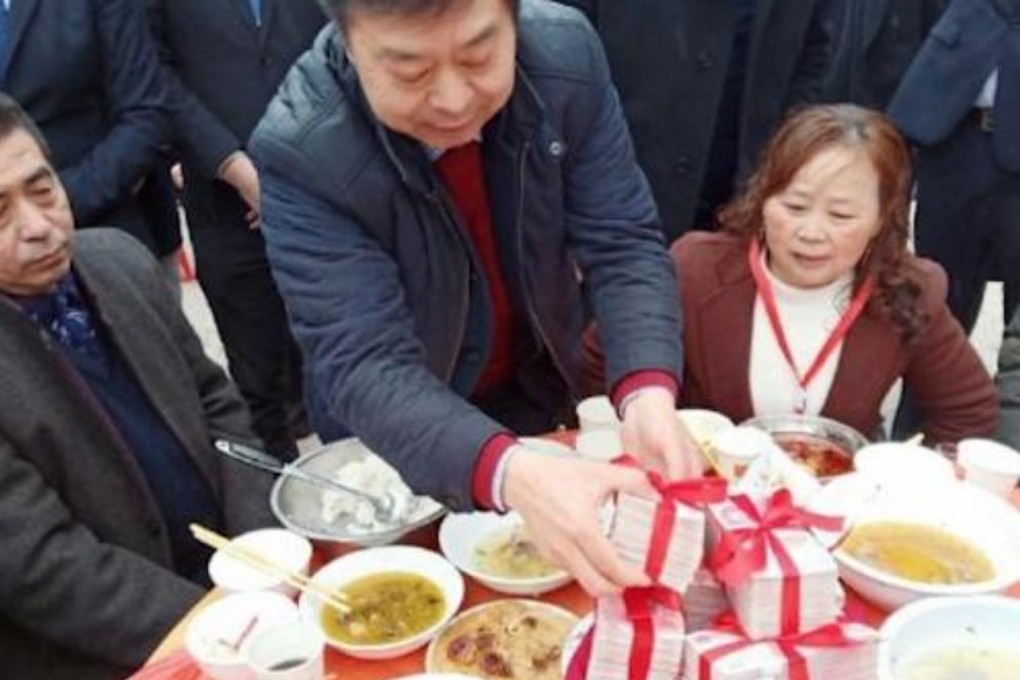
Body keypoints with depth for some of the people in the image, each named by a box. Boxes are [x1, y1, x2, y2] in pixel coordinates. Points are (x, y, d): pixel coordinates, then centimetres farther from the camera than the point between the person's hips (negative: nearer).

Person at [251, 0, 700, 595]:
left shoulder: (567, 55, -23)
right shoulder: (300, 150, -32)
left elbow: (622, 243, -21)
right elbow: (363, 364, -36)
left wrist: (649, 393, -40)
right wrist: (512, 473, -53)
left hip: (537, 393, 3)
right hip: (392, 444, -2)